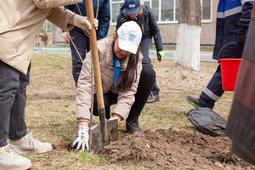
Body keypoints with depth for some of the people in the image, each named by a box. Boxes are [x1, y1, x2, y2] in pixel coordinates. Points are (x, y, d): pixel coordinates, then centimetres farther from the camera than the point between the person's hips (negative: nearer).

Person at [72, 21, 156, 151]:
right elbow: (85, 85, -39)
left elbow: (129, 91, -26)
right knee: (96, 103, -40)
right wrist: (83, 128, -50)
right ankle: (104, 118, 0)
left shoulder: (135, 58, -21)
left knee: (148, 72, -22)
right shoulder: (99, 49, -31)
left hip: (121, 91, 3)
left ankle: (132, 121, -10)